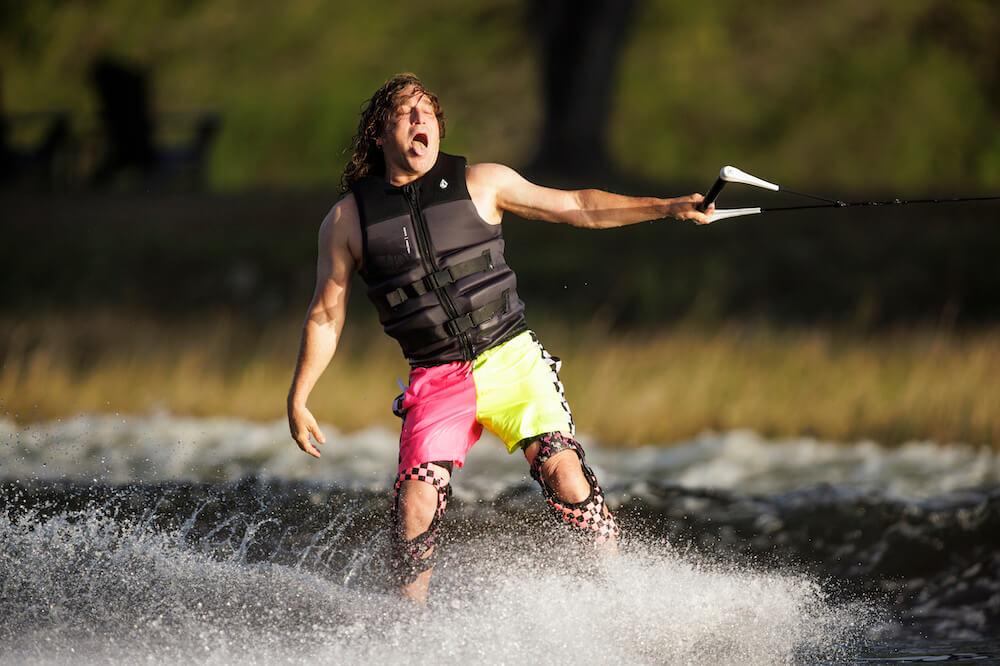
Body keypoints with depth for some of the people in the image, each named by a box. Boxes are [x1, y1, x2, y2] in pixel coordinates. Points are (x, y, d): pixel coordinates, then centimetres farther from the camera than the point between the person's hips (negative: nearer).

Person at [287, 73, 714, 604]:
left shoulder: (480, 183, 3)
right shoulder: (348, 218, 3)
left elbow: (577, 207, 9)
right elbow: (326, 315, 12)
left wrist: (668, 207, 2)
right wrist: (298, 399, 8)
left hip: (511, 361, 0)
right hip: (437, 381, 0)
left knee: (564, 476, -19)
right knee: (416, 507, -17)